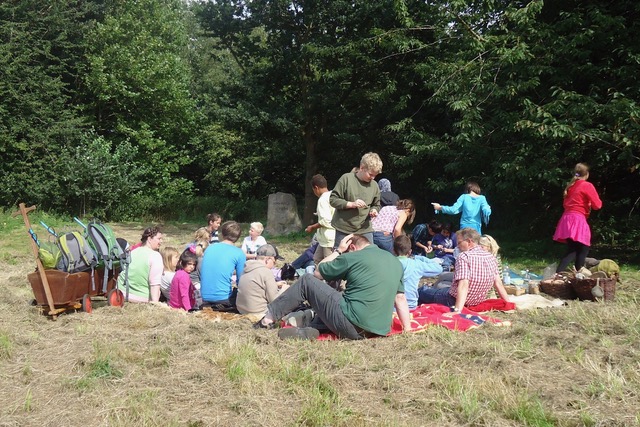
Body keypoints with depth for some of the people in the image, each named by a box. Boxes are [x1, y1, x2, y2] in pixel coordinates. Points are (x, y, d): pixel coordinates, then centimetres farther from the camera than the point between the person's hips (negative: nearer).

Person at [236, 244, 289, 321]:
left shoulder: (246, 270, 5)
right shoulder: (266, 272, -19)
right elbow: (274, 300, -16)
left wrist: (275, 284, 17)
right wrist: (284, 289, 2)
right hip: (259, 314, -9)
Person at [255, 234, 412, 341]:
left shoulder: (353, 257, -2)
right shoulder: (396, 262, 12)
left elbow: (318, 273, 9)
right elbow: (400, 298, 12)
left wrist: (338, 251, 18)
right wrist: (408, 329, 16)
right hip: (380, 330, 6)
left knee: (307, 281, 12)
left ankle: (269, 316, 18)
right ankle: (312, 329, 3)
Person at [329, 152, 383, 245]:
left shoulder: (374, 185, 4)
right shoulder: (346, 178, -8)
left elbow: (376, 205, 18)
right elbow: (332, 199, -8)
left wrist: (374, 210, -5)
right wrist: (351, 204, -19)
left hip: (365, 230, 3)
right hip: (343, 230, -3)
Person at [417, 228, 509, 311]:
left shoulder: (464, 257, -22)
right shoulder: (491, 257, -1)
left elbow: (464, 285, -32)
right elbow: (498, 283, 0)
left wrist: (457, 310, -38)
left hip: (454, 301, -7)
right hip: (476, 302, 7)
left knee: (422, 291, 13)